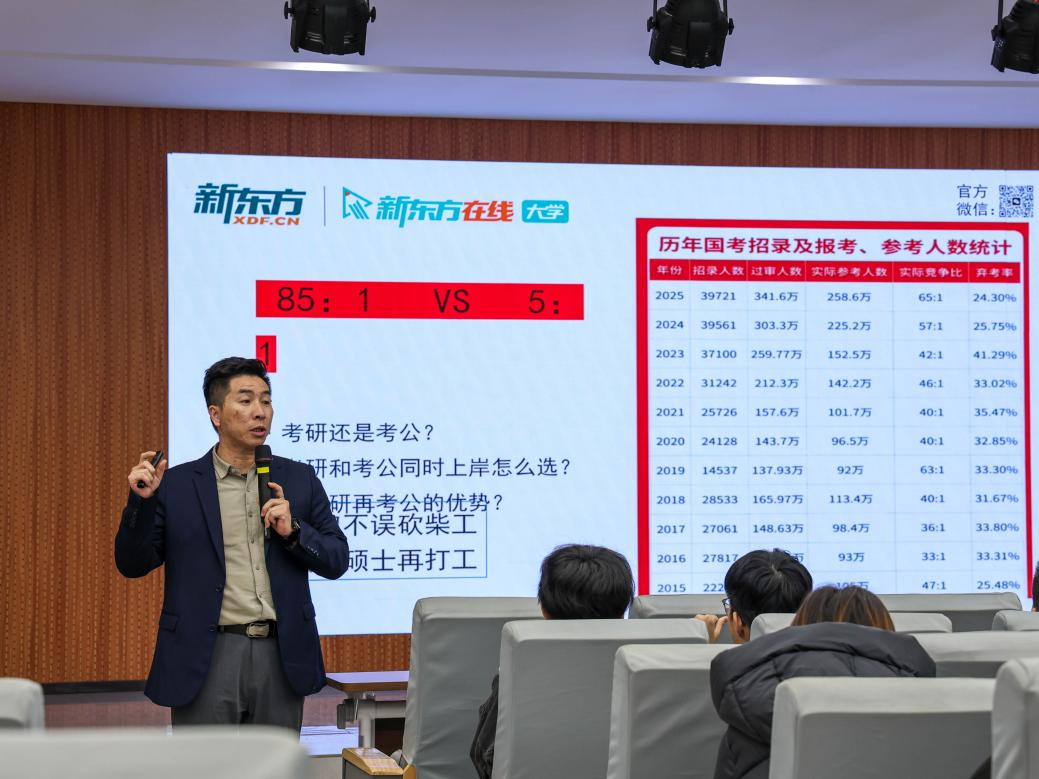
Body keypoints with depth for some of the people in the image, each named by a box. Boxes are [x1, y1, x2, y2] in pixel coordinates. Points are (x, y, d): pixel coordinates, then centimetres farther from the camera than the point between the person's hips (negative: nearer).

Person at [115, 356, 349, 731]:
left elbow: (336, 561, 8)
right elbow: (132, 565, 3)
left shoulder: (299, 479, 8)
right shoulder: (176, 484, 2)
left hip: (281, 657, 2)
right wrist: (142, 500, -12)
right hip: (208, 658, -2)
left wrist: (293, 531, -10)